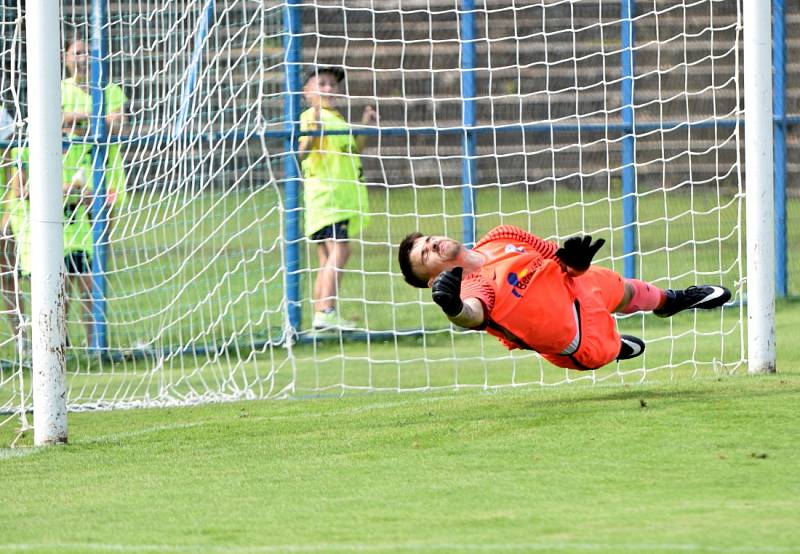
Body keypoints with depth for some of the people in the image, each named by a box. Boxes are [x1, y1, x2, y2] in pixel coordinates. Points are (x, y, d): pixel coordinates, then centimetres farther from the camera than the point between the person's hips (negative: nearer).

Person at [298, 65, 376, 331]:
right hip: (323, 192, -10)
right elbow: (303, 152, -21)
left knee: (328, 259, 8)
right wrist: (313, 132, -38)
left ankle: (321, 314, 9)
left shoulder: (337, 118, 20)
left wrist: (365, 128, 22)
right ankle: (326, 312, -26)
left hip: (341, 197, 10)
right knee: (339, 249, -20)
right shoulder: (311, 116, -9)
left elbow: (351, 152, 33)